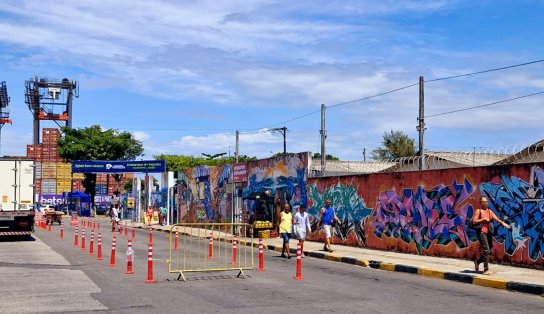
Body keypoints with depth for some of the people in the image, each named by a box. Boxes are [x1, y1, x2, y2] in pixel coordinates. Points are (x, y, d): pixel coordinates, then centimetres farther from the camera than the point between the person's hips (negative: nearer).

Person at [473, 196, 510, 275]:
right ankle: (486, 269, -15)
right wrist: (484, 219, -14)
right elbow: (474, 221, -9)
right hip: (481, 232, -7)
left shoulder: (489, 211, 15)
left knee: (489, 251, 10)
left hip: (488, 232, 7)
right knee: (486, 250, -17)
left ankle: (477, 262, 33)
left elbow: (496, 218, 1)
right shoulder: (478, 211, -1)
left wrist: (502, 223, -17)